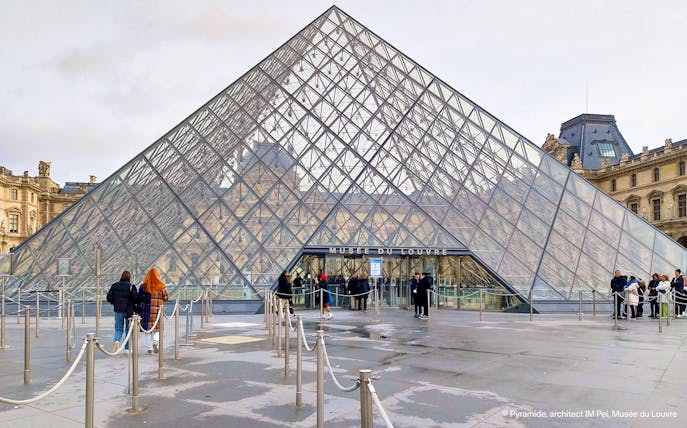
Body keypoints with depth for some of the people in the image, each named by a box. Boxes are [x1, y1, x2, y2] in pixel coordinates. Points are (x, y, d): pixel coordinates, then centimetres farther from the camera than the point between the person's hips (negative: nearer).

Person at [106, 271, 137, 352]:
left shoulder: (114, 286, 2)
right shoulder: (131, 286, -9)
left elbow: (109, 297, 2)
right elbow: (135, 299, -15)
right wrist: (132, 305, 5)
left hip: (118, 310, 2)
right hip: (128, 310, -2)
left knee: (118, 328, 12)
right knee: (128, 329, 10)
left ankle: (117, 341, -17)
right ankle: (127, 348, 15)